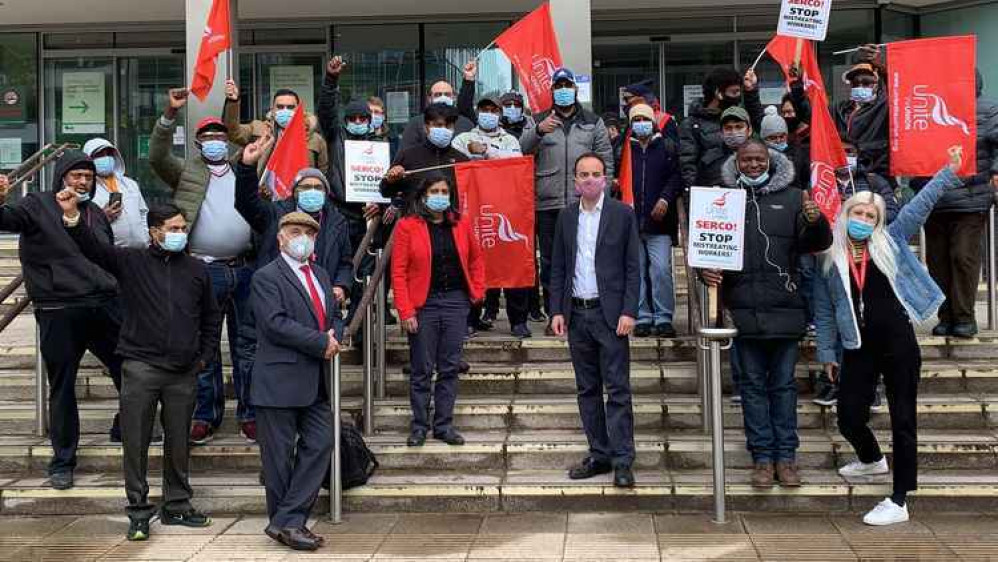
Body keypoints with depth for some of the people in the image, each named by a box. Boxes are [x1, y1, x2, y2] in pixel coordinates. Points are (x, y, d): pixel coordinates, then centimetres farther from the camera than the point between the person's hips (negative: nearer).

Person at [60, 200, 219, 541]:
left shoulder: (196, 270, 11)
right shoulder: (131, 262, 4)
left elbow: (211, 318, 20)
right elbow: (92, 248, -10)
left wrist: (205, 357, 13)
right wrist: (72, 216, -26)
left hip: (183, 372, 2)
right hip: (140, 368, -2)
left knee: (179, 443, 10)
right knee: (135, 442, 0)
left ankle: (177, 507, 23)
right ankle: (139, 513, 10)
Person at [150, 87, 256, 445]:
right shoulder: (186, 172, 10)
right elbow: (158, 157, -7)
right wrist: (171, 113, -15)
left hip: (245, 268, 2)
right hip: (204, 270, -2)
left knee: (247, 345, 6)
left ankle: (249, 415, 14)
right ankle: (206, 416, 13)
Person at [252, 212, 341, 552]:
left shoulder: (320, 275, 18)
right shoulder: (267, 277, -6)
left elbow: (335, 316, 20)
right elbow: (275, 323, -17)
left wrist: (334, 336, -3)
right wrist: (321, 342, -17)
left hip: (315, 383, 7)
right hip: (281, 380, -7)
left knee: (321, 443, 0)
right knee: (279, 455, 1)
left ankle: (288, 521, 5)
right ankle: (284, 523, 11)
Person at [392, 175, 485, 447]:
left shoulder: (460, 225, 8)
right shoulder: (407, 226, -3)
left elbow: (476, 258, 21)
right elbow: (398, 272, -5)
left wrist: (477, 290, 10)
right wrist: (405, 311, -11)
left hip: (456, 302, 3)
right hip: (423, 304, -3)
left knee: (450, 368, 6)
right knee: (422, 369, 2)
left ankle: (444, 425, 16)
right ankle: (419, 425, 14)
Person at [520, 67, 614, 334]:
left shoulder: (593, 122, 14)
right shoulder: (540, 120, 12)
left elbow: (606, 161, 10)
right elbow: (521, 149, -4)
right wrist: (539, 131, -23)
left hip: (584, 204, 0)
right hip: (548, 204, 1)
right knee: (550, 261, 3)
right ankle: (554, 315, 10)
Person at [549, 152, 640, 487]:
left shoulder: (622, 214, -1)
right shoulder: (566, 217, 10)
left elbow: (633, 267, -3)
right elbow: (558, 268, 12)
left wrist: (628, 312, -11)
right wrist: (557, 311, 3)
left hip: (609, 313, -4)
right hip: (576, 314, 4)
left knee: (618, 390, -4)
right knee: (587, 389, 9)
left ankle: (622, 461, 0)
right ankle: (599, 455, 18)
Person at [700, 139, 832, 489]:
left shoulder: (792, 198, 5)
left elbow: (818, 243, 2)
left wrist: (816, 222, -19)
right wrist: (705, 269, -9)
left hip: (784, 307, 0)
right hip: (742, 309, 0)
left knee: (784, 384, 7)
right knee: (753, 384, 7)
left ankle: (786, 456, 15)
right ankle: (762, 456, 15)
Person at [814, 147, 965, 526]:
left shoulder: (891, 242, 7)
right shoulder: (830, 260, 7)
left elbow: (921, 203, 7)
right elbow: (825, 312, 10)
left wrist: (950, 172, 4)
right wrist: (827, 353, 8)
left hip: (899, 343, -1)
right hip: (859, 349, 1)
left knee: (903, 419, 0)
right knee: (849, 418, 4)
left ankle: (899, 501, 6)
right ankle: (872, 459, 40)